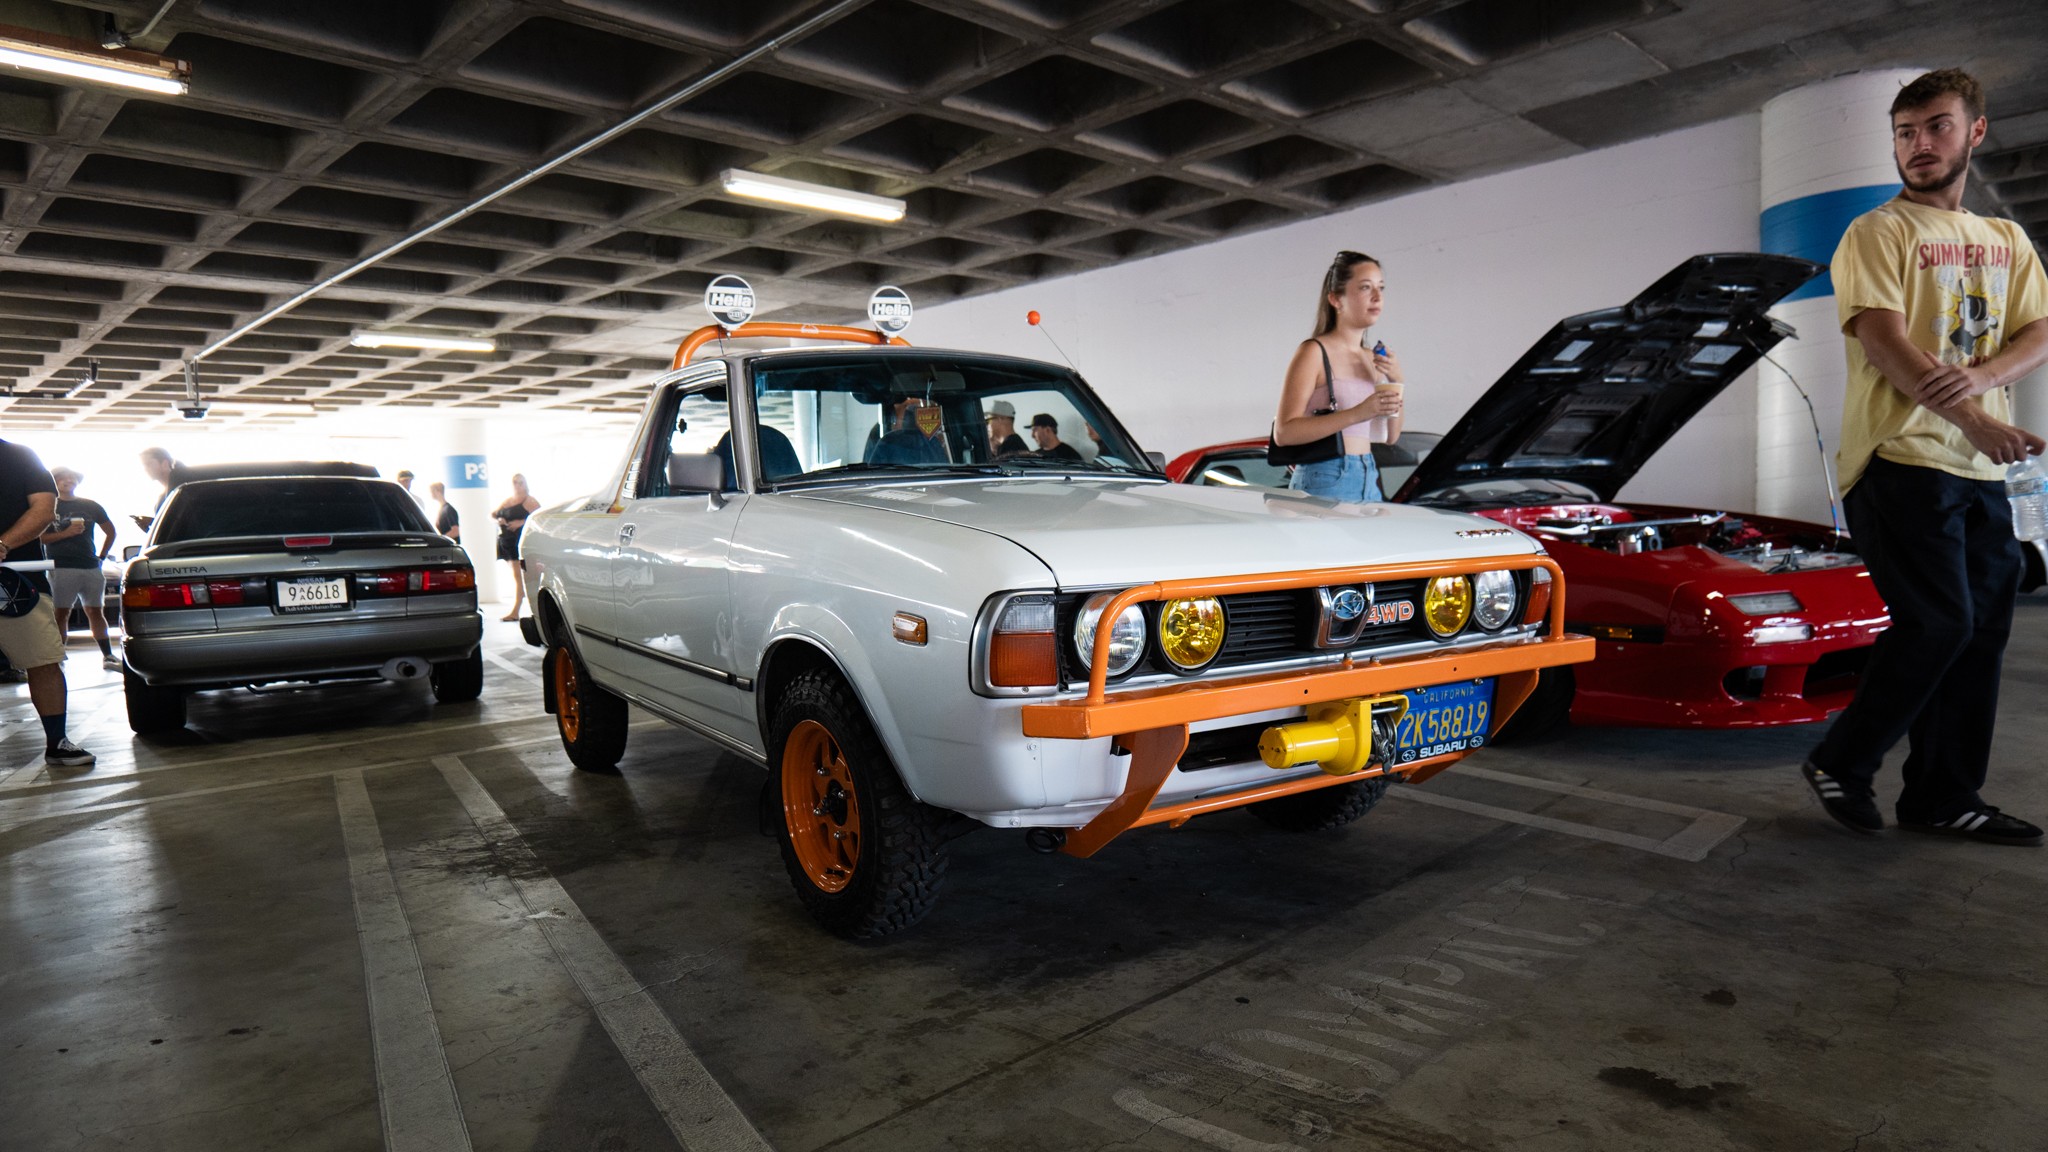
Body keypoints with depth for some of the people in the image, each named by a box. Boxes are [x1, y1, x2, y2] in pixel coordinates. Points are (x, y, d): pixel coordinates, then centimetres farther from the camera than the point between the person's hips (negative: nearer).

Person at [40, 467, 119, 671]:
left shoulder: (91, 506, 14)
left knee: (96, 611, 4)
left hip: (91, 567, 3)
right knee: (61, 613, -4)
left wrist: (101, 556, 13)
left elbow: (110, 531, 22)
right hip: (61, 568, -3)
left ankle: (108, 656, 4)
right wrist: (66, 533, -15)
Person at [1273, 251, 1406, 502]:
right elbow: (1283, 432, -17)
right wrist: (1357, 413, -23)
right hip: (1325, 482, -7)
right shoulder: (1314, 352, -7)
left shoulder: (1372, 358, 15)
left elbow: (1390, 437, 17)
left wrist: (1396, 382, 3)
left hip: (1369, 482, 7)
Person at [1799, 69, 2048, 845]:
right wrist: (1974, 422, -20)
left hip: (1983, 472, 7)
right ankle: (1840, 764, 4)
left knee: (1981, 633, 6)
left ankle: (1943, 798, 15)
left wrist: (1983, 375, -14)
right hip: (1902, 459, -7)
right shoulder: (1878, 233, 0)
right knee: (1939, 623, -12)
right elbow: (1885, 343, -12)